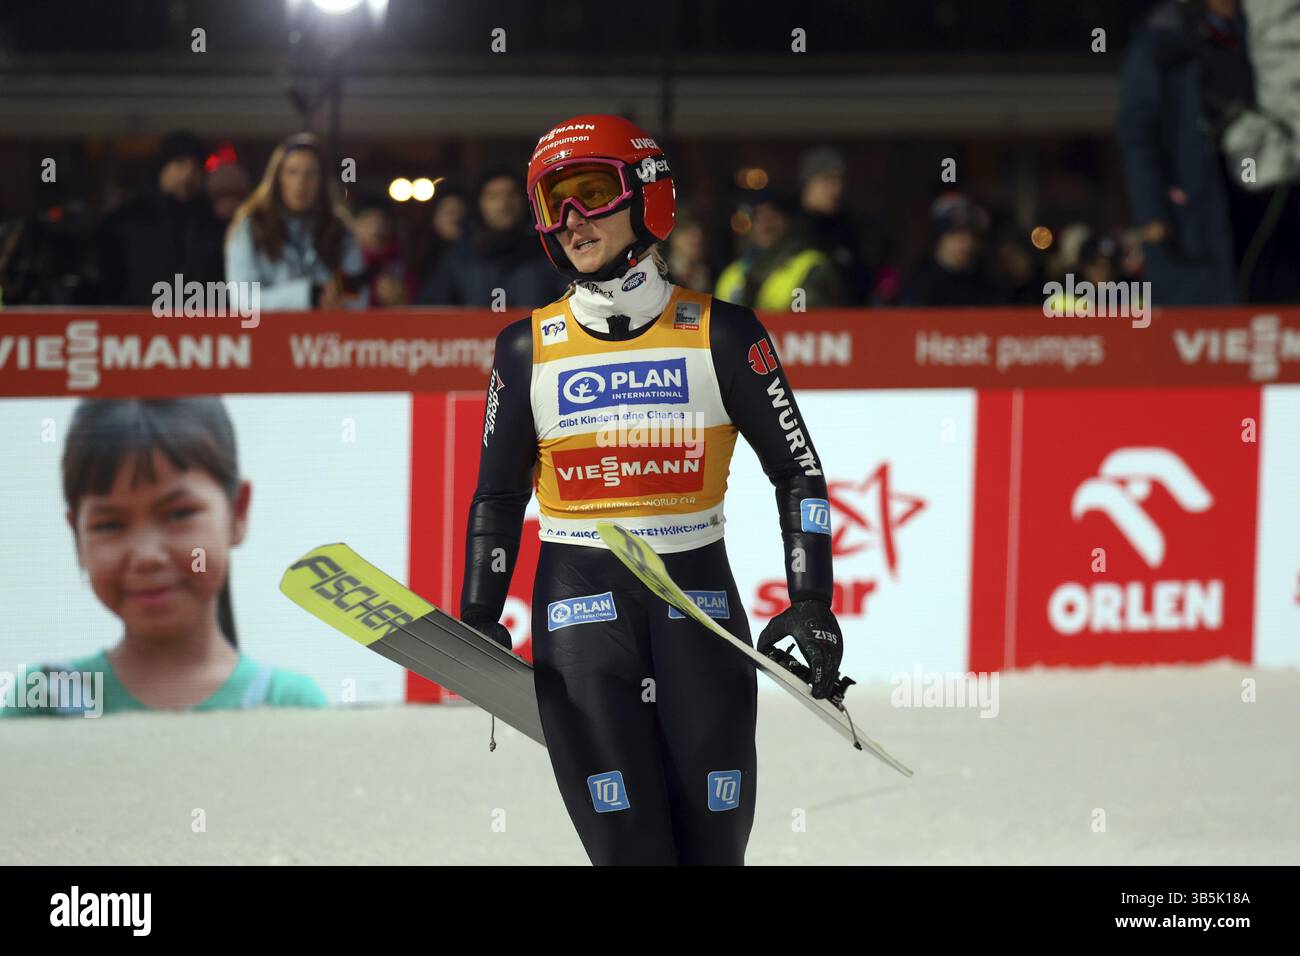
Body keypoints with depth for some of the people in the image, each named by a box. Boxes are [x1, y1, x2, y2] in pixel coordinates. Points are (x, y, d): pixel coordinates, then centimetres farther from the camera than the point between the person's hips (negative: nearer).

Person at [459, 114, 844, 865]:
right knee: (626, 845, -9)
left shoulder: (720, 335, 0)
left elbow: (798, 470, 4)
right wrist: (478, 621, 6)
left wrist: (811, 602, -5)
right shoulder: (529, 349, 5)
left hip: (698, 596, 0)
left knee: (713, 844, -2)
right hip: (579, 610, 0)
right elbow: (499, 495, 14)